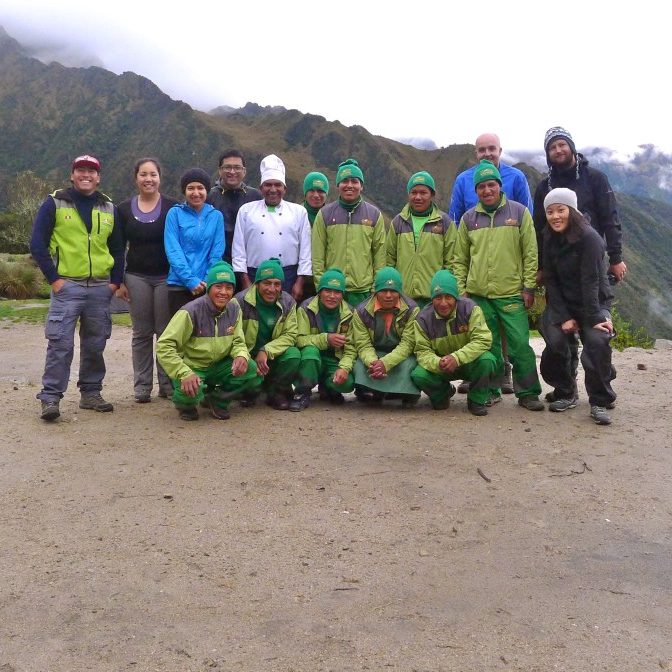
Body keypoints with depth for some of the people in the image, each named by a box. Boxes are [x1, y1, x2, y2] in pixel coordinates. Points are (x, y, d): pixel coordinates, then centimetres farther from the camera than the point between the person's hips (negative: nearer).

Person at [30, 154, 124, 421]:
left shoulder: (108, 208, 12)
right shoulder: (55, 203, 1)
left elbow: (117, 248, 17)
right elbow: (37, 243, -2)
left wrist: (115, 281, 7)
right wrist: (53, 278, -8)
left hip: (100, 288, 4)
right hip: (67, 286, -4)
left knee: (95, 345, 9)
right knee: (60, 344, -9)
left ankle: (91, 393, 21)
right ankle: (50, 398, -2)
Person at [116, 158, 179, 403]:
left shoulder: (172, 207, 0)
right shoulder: (124, 209, 8)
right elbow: (118, 248, 10)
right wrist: (119, 281, 4)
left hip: (166, 277, -2)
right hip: (137, 277, 2)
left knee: (166, 332, 0)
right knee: (141, 333, 5)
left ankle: (167, 384, 10)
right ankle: (142, 386, 11)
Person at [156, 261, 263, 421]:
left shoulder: (234, 310, -5)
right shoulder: (191, 312, -23)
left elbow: (238, 342, 2)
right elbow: (164, 346, -23)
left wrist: (242, 356, -23)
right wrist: (185, 374, -34)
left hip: (219, 366, 5)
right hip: (191, 368, -5)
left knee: (253, 372, -19)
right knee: (190, 392, -36)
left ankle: (217, 400, 7)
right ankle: (186, 405, 5)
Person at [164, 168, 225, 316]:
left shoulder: (216, 216, 6)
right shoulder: (175, 214, 1)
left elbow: (217, 253, 3)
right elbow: (173, 251, -5)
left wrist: (208, 281, -8)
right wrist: (190, 280, -13)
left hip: (208, 286, 1)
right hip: (179, 286, -1)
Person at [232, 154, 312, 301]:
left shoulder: (299, 212, 10)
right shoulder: (246, 210, 10)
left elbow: (305, 250, 6)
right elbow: (238, 249, 6)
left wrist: (300, 282, 0)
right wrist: (245, 281, 0)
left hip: (288, 277, 0)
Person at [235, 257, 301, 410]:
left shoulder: (288, 303, -5)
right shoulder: (241, 301, -15)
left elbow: (290, 334, -10)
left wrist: (266, 351, -25)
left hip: (274, 355, 2)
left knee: (293, 355, -28)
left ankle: (276, 393, -1)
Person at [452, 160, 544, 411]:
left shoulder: (519, 212, 3)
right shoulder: (469, 218, 9)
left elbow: (530, 254, 2)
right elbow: (459, 259, 12)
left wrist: (529, 287, -3)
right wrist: (460, 290, 5)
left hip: (512, 294, -2)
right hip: (478, 295, 2)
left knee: (520, 345, -4)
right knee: (488, 346, 8)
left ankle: (528, 393, 7)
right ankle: (490, 390, 20)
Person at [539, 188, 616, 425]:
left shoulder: (589, 237, -17)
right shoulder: (549, 238, -1)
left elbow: (590, 281, -20)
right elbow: (550, 279, -4)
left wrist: (595, 318, -23)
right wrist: (563, 317, -12)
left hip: (594, 303, -4)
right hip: (561, 304, 4)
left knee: (597, 342, -26)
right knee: (556, 343, -18)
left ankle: (600, 402, -9)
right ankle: (565, 394, 6)